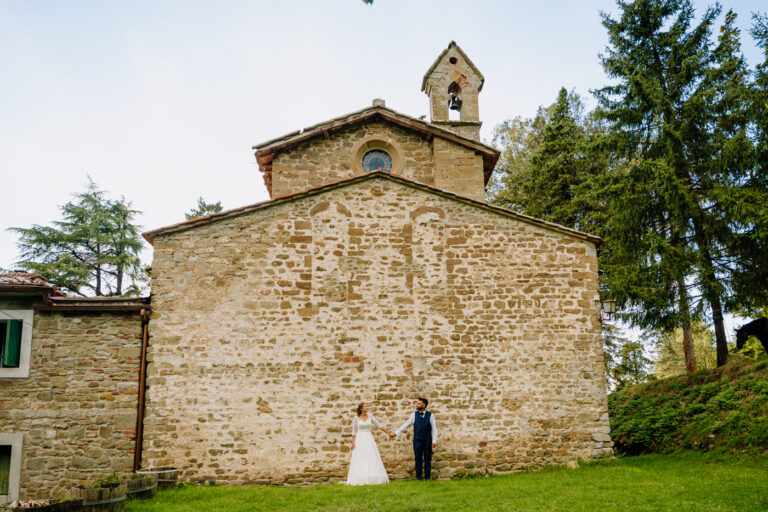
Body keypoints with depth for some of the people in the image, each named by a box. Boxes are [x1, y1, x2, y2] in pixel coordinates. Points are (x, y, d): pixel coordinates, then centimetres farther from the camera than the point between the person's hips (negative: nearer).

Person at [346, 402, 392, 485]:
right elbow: (354, 431, 2)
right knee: (360, 459, -3)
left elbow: (379, 426, 7)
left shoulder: (370, 416, 4)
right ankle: (360, 479, 1)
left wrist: (389, 433, 6)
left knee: (372, 458, -1)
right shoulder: (356, 418, -1)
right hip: (360, 439, -2)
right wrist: (353, 442, -6)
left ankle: (372, 478, 4)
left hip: (369, 439, 2)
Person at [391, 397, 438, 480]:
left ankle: (427, 476, 15)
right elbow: (406, 425, 4)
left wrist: (434, 440, -8)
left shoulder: (430, 415, -2)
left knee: (427, 459, 5)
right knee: (418, 459, 5)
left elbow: (434, 428, -1)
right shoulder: (414, 415, 1)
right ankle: (418, 476, 15)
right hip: (417, 441, 1)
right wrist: (396, 433, -2)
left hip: (427, 441, -1)